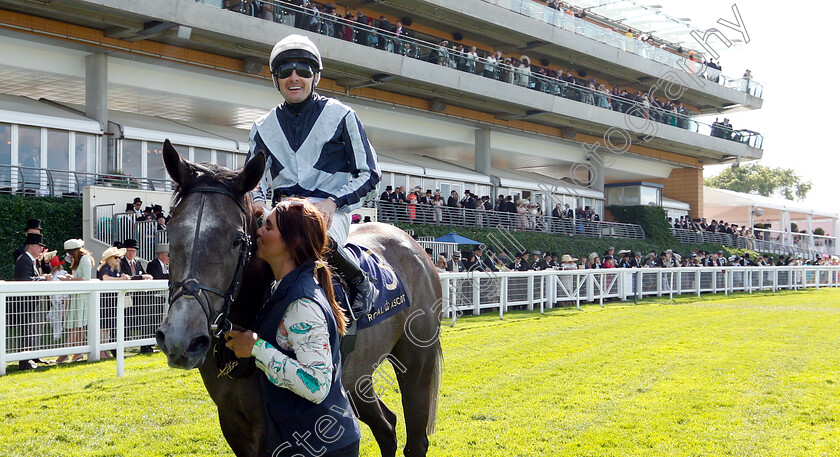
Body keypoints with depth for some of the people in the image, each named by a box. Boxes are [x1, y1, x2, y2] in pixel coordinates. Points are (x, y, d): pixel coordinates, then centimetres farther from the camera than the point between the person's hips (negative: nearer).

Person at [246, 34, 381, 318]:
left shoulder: (340, 115, 4)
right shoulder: (263, 127, 15)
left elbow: (369, 173, 4)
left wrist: (332, 202, -11)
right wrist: (259, 204, -5)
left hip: (329, 210, -4)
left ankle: (360, 282, -10)